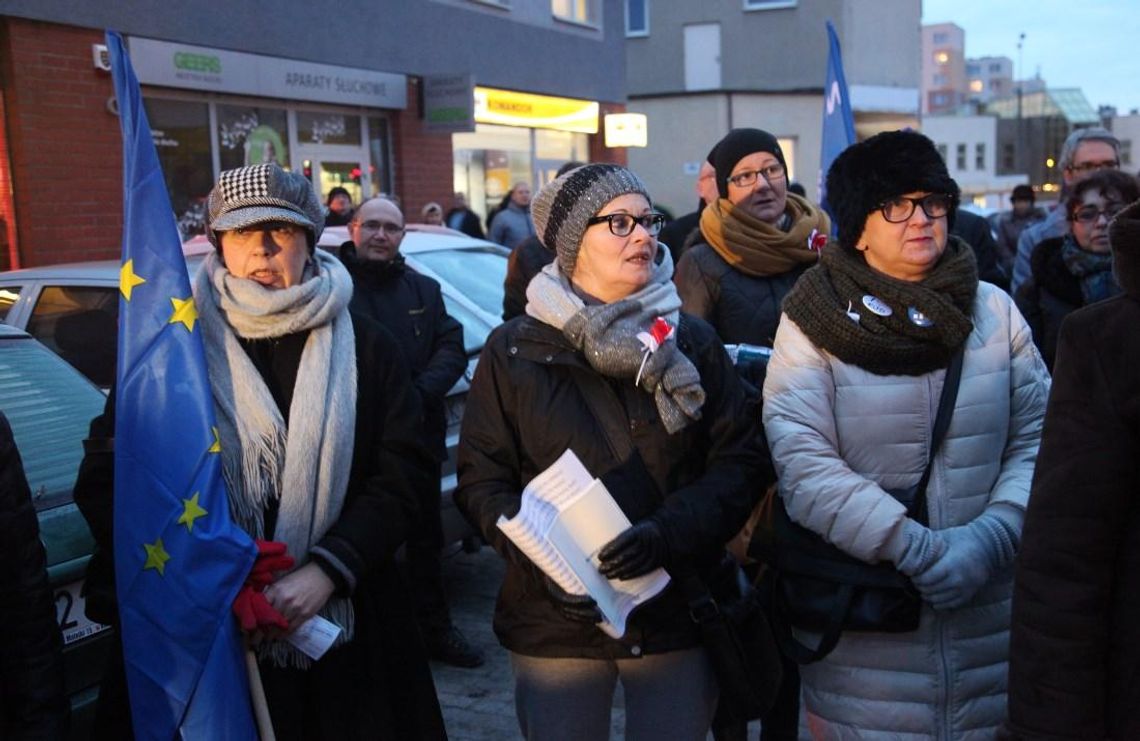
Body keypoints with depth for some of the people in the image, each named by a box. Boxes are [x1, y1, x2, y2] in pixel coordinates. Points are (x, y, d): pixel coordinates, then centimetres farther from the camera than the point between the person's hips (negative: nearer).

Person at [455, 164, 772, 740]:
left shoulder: (693, 341, 1)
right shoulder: (514, 350, -2)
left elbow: (740, 461, -2)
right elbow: (481, 478, -2)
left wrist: (667, 533, -18)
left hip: (678, 611, 2)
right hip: (555, 625, -1)